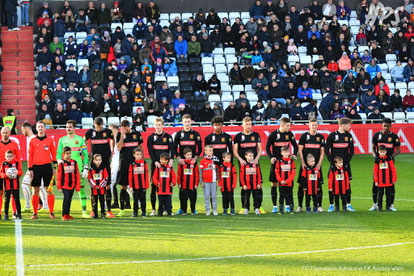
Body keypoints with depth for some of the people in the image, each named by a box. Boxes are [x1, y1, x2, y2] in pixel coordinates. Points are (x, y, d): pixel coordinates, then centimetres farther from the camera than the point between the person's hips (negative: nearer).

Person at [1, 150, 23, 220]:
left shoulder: (17, 163, 4)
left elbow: (21, 172, 3)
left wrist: (17, 172, -20)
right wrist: (6, 174, -18)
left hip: (15, 185, 0)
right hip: (7, 185, 0)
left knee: (17, 199, 3)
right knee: (7, 200, 1)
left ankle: (18, 214, 10)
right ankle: (6, 215, 5)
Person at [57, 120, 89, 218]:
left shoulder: (80, 139, 5)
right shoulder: (62, 140, 11)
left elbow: (85, 154, 5)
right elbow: (58, 153, 10)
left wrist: (86, 168, -2)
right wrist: (59, 161, -11)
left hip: (78, 168, -1)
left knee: (81, 189, -4)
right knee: (67, 190, -1)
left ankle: (84, 211, -1)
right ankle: (66, 212, 4)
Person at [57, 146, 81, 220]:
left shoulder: (74, 163, 5)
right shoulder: (61, 164, -4)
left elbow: (77, 175, 8)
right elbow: (58, 176, -1)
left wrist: (78, 186, 5)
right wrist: (59, 187, -3)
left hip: (72, 185, 4)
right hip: (64, 185, -4)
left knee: (69, 199, 10)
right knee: (66, 198, -14)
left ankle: (67, 214, 21)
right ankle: (64, 215, -9)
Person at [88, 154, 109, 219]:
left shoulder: (103, 168, 0)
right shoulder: (91, 169, 1)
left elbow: (106, 178, -2)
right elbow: (90, 179, 0)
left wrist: (100, 186, -10)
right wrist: (95, 186, -10)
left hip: (102, 188, -1)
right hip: (94, 189, 1)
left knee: (102, 201, 4)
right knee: (94, 202, 6)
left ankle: (102, 213, 10)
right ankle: (95, 214, 14)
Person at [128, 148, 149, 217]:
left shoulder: (144, 163, 2)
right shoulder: (132, 164, 2)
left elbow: (147, 174, 2)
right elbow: (130, 175, 3)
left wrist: (147, 185, -1)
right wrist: (130, 186, -2)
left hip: (143, 185, 0)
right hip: (135, 185, 0)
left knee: (143, 199, 5)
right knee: (135, 199, 6)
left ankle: (143, 212, 12)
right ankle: (135, 212, 13)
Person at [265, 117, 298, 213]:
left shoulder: (289, 134, 4)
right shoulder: (273, 134, -4)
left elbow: (295, 146, 15)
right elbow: (267, 147, 3)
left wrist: (294, 155, -3)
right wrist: (271, 157, -12)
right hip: (276, 162, -2)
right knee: (274, 184, 0)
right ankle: (275, 206, 6)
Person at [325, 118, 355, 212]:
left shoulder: (349, 136, 6)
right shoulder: (332, 135, -3)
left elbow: (351, 151, 7)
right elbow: (327, 150, -1)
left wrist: (346, 162, -4)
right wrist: (332, 162, -9)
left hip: (345, 164, 2)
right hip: (334, 164, -2)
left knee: (347, 183, -1)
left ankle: (348, 204, 7)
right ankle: (331, 205, 5)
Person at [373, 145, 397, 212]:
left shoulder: (389, 159, -1)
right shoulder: (377, 160, 1)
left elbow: (393, 170, 2)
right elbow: (375, 171, 4)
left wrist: (394, 179, 0)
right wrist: (376, 181, 0)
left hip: (389, 181, 0)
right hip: (380, 182, 0)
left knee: (389, 194, 5)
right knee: (380, 194, 5)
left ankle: (388, 206, 14)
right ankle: (379, 207, 13)